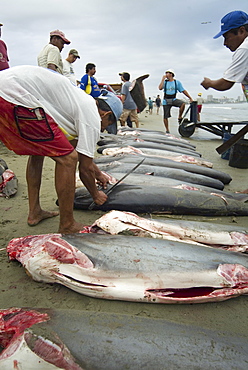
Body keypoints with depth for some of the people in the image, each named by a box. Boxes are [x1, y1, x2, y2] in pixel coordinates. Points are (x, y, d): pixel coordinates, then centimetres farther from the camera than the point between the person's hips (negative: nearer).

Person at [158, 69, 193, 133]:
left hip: (173, 99, 0)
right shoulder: (165, 82, 4)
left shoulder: (177, 82, 3)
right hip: (166, 101, 1)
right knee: (165, 116, 0)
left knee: (183, 104, -30)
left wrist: (190, 98, 0)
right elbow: (160, 88, -16)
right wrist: (163, 79, -9)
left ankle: (180, 118, -10)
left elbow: (183, 91, 3)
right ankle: (167, 130, 16)